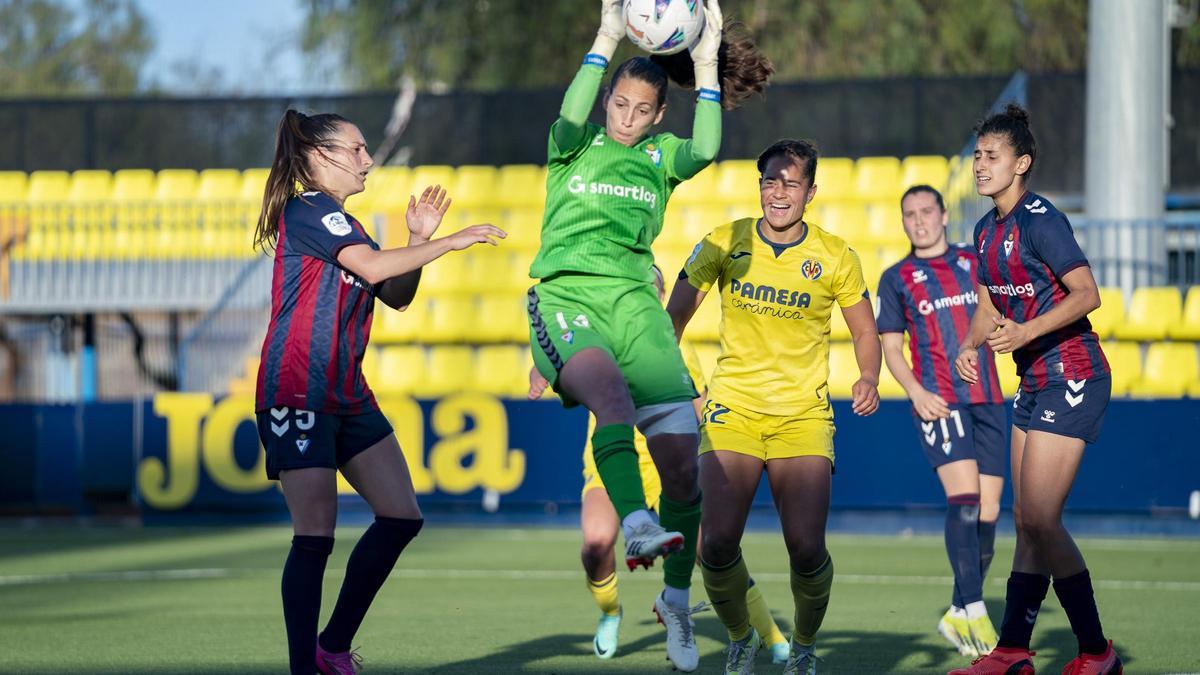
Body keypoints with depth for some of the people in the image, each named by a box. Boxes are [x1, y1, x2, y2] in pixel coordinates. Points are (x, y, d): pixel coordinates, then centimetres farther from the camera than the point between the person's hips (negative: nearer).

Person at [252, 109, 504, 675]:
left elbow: (396, 295, 21)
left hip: (347, 395, 10)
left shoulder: (340, 224, 21)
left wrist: (419, 239, 7)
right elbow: (373, 267, -21)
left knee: (401, 517, 4)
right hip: (296, 391, -10)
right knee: (315, 534, -12)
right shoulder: (307, 210, -8)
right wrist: (450, 243, -16)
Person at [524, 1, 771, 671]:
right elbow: (570, 120, -13)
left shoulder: (660, 157, 18)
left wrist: (706, 68, -4)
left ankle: (676, 598, 8)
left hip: (634, 299, 3)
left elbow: (706, 150, -4)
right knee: (611, 389, -38)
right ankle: (635, 524, -52)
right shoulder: (575, 148, 12)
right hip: (567, 294, -3)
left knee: (682, 457, -7)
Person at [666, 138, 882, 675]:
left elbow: (865, 331, 11)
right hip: (732, 409, 1)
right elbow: (675, 316, 9)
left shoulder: (835, 258, 0)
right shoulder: (725, 244, 1)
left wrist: (869, 379, -9)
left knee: (807, 549, -15)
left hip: (803, 414, 0)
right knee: (716, 543, -15)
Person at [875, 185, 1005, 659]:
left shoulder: (974, 261, 15)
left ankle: (958, 616, 13)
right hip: (938, 401, -4)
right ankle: (974, 611, -24)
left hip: (987, 399, 4)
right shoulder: (896, 279, 9)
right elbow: (891, 347, 7)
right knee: (964, 496, -21)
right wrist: (916, 393, -9)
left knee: (987, 512, 1)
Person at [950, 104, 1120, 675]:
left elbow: (1086, 294, -22)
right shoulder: (986, 230, 13)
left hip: (1072, 379, -9)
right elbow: (990, 306, 22)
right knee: (1027, 519, 9)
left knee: (1039, 518, -13)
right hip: (1034, 383, 9)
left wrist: (1026, 332, -33)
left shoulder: (1039, 220, -16)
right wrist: (971, 345, 2)